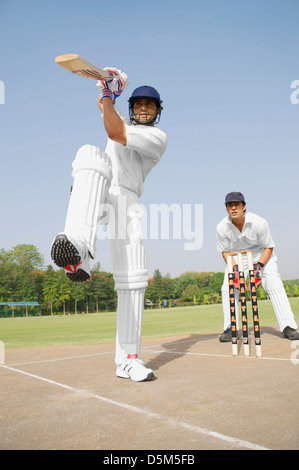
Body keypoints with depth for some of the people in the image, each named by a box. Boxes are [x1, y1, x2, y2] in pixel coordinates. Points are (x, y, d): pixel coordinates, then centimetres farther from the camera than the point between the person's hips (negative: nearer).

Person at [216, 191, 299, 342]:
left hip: (262, 255, -2)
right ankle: (230, 329, -1)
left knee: (274, 286, -17)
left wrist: (259, 265, -28)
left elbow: (269, 247, -16)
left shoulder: (259, 222, -30)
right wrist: (234, 268, -23)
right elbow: (225, 251, -8)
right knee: (228, 288, -11)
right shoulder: (222, 228, -23)